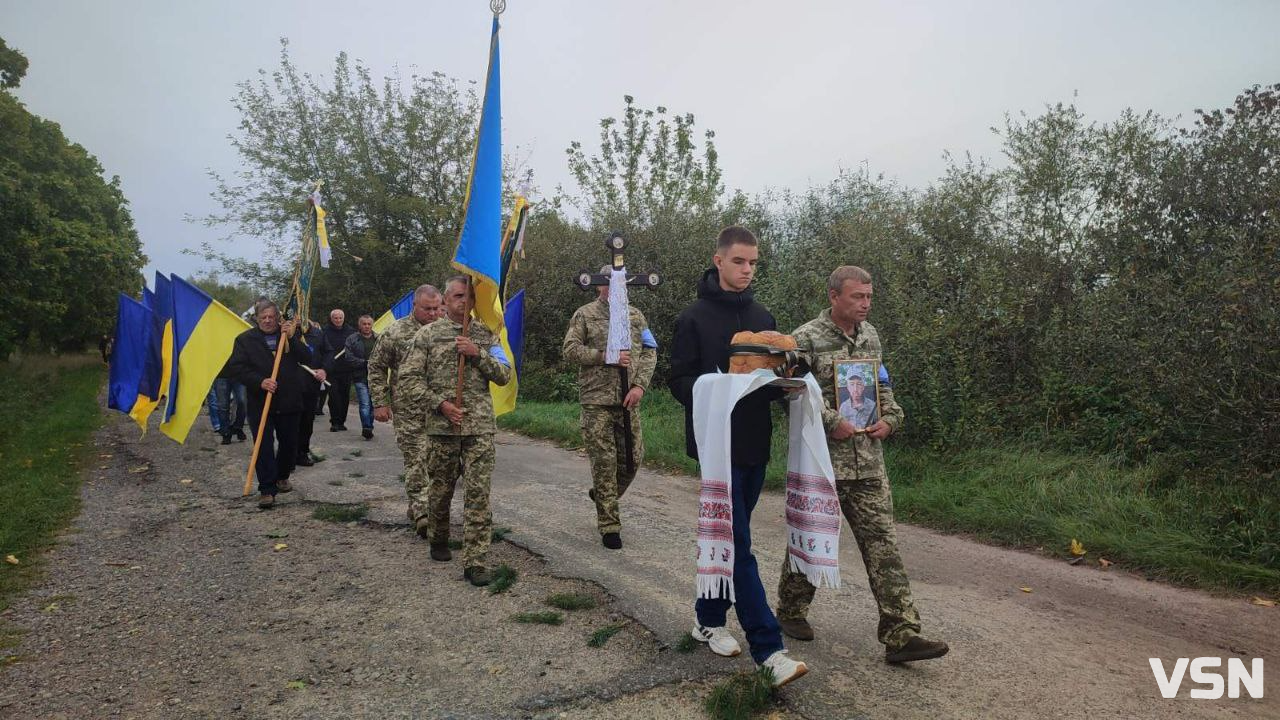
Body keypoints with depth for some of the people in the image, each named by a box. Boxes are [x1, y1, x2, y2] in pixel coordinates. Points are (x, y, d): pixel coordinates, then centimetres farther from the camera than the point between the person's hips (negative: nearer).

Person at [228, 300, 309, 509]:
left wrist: (291, 338, -14)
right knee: (264, 446, -6)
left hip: (289, 401, 2)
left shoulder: (290, 334, 8)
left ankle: (282, 476, 36)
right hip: (260, 403, -2)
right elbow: (237, 368, -6)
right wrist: (260, 382, -20)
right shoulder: (245, 339, 3)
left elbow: (305, 359, -3)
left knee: (289, 443, 13)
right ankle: (267, 489, -1)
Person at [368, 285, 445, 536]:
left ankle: (418, 508, 26)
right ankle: (422, 513, 0)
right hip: (409, 411, -3)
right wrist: (379, 403, -1)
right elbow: (376, 367, 3)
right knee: (416, 460, -4)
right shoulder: (396, 332, -4)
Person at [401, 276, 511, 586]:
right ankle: (438, 541, 37)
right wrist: (439, 404, -10)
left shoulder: (485, 334, 10)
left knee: (478, 493, -4)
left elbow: (504, 375, 5)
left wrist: (478, 354, -10)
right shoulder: (428, 334, 4)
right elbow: (409, 377, -1)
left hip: (480, 426, 1)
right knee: (441, 489, 13)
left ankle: (475, 561, 0)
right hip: (442, 426, -1)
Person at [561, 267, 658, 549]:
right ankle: (609, 526, 6)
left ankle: (603, 495, 35)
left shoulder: (635, 316, 14)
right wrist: (607, 357, -13)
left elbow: (650, 352, 10)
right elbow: (570, 350, -3)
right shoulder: (584, 315, 4)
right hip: (597, 401, -4)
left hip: (629, 401, 4)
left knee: (632, 457, 7)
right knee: (604, 460, -3)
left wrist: (640, 384, -5)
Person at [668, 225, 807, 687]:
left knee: (730, 541, 15)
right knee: (738, 547, -5)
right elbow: (680, 382, -7)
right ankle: (768, 649, -1)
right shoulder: (695, 318, -6)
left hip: (755, 442, 6)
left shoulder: (762, 317, 12)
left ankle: (709, 619, 31)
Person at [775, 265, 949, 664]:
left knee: (883, 544, 1)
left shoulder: (870, 336, 12)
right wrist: (831, 422, -19)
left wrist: (890, 418, 5)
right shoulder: (807, 339, -9)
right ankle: (791, 612, 30)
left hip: (868, 461, 6)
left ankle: (901, 635, 4)